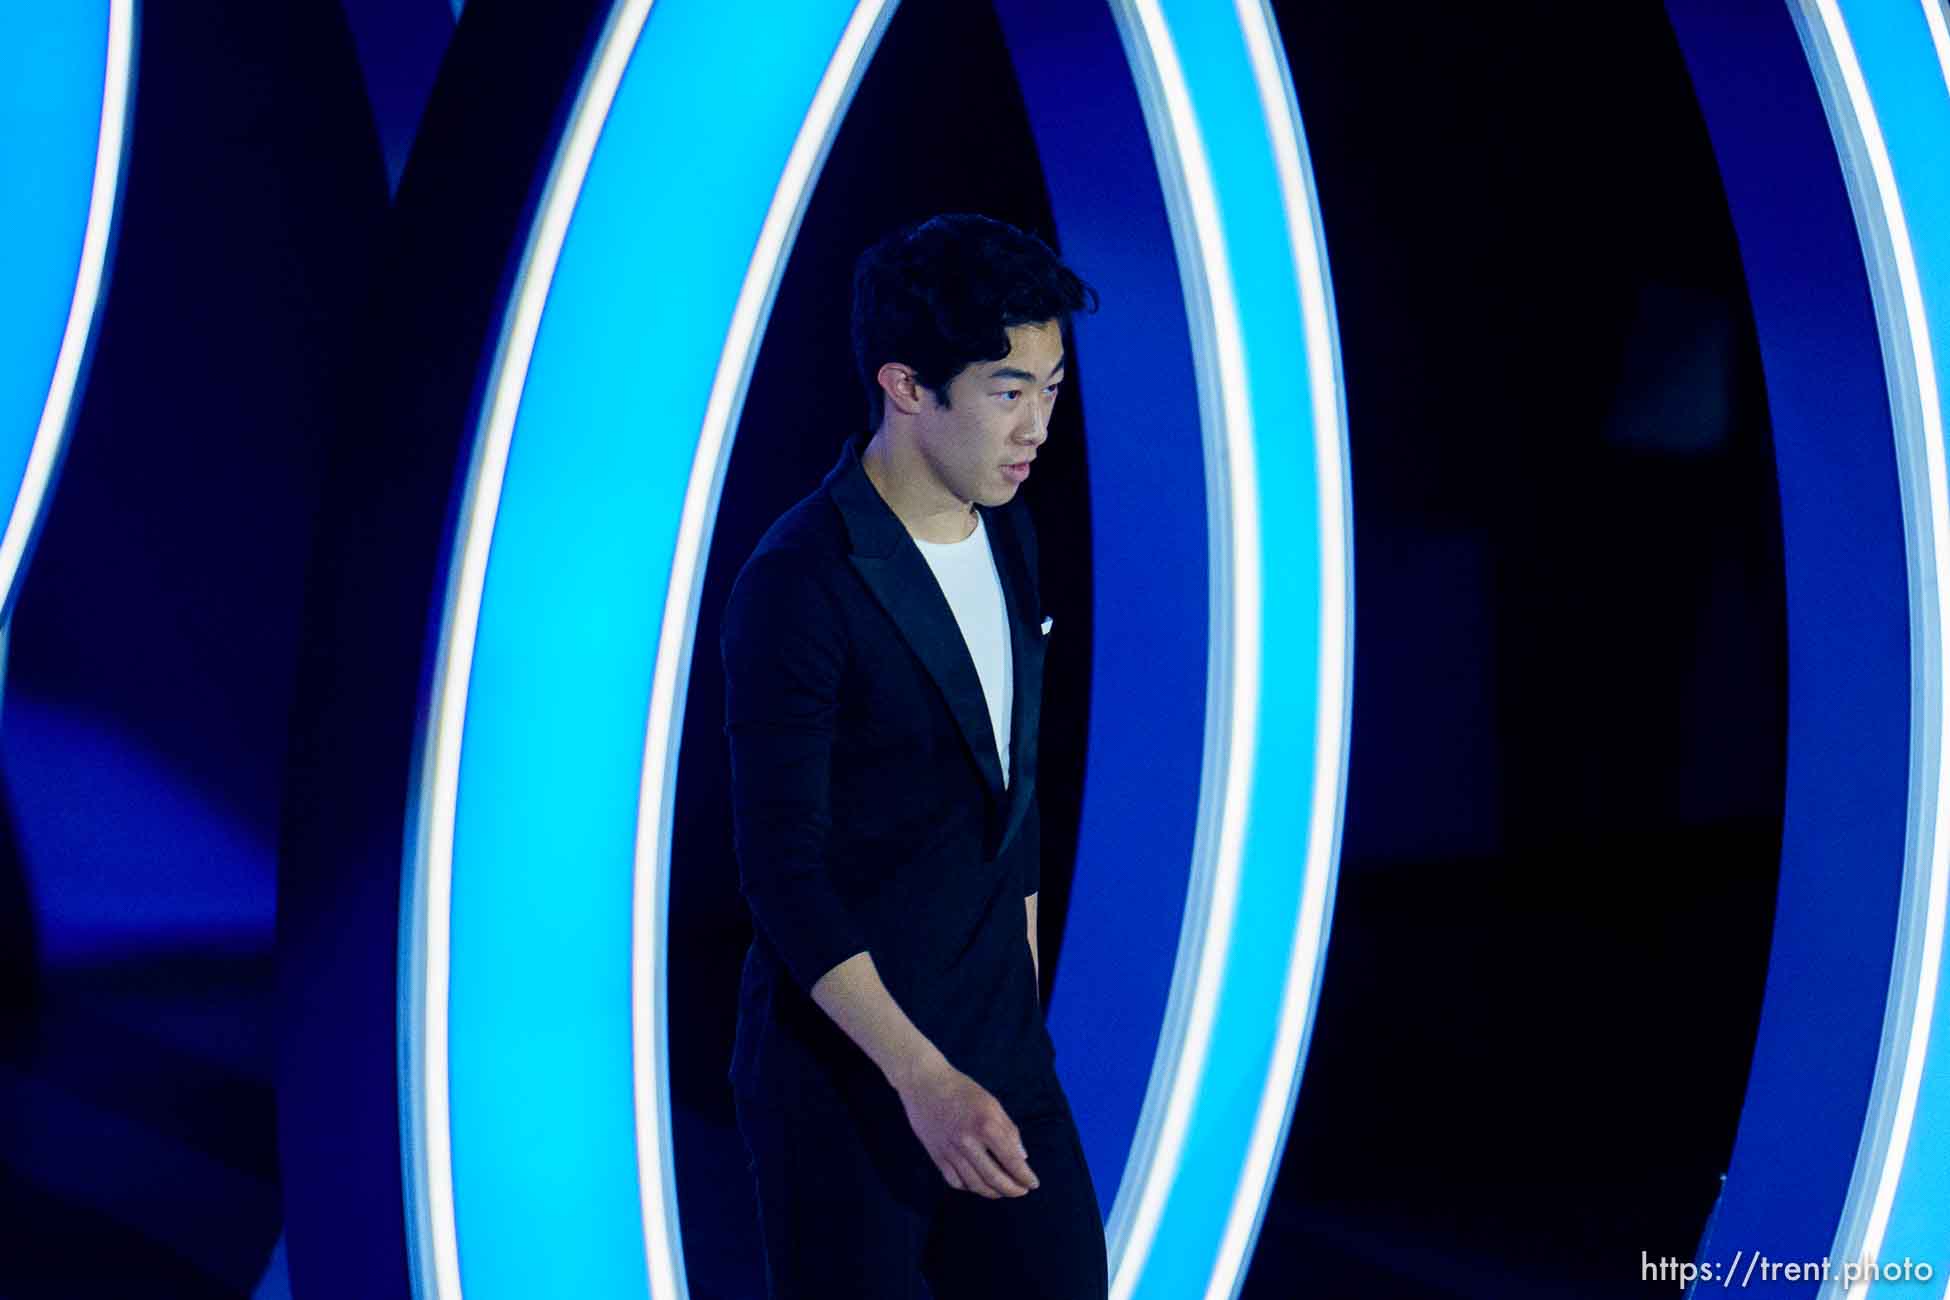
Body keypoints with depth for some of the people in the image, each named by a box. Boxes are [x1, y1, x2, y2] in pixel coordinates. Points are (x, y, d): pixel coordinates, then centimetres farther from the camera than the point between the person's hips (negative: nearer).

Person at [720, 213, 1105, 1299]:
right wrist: (920, 1077, -26)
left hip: (1000, 1048, 7)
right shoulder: (798, 586, -19)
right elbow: (783, 870, -21)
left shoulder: (1009, 537, 6)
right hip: (845, 1064, -7)